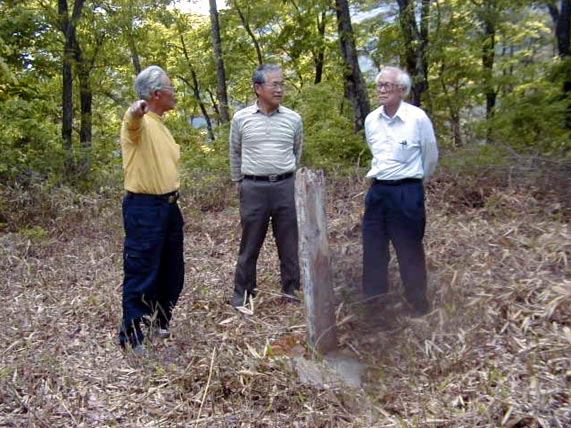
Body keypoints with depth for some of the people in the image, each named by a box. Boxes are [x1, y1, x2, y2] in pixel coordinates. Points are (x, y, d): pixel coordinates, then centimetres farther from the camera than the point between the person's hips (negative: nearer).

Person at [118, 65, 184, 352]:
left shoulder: (160, 125, 16)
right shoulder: (139, 123, -13)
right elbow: (132, 121, -39)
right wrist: (136, 111, -62)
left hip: (168, 205, 9)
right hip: (144, 208, -9)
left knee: (171, 272, 18)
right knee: (141, 275, -2)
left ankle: (159, 321, 36)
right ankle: (131, 337, 12)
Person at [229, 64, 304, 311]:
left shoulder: (293, 119, 3)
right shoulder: (241, 118, 0)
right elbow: (235, 154, 13)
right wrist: (239, 183, 16)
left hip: (286, 187, 2)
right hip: (253, 189, -1)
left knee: (290, 244, 8)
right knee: (249, 246, 6)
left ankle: (292, 291, 22)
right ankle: (242, 295, 17)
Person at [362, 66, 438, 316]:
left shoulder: (418, 118, -11)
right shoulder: (371, 120, 4)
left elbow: (431, 157, 2)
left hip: (407, 192, -5)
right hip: (378, 191, 5)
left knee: (410, 251, 5)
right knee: (372, 249, 12)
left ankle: (419, 305, 21)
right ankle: (372, 300, 28)